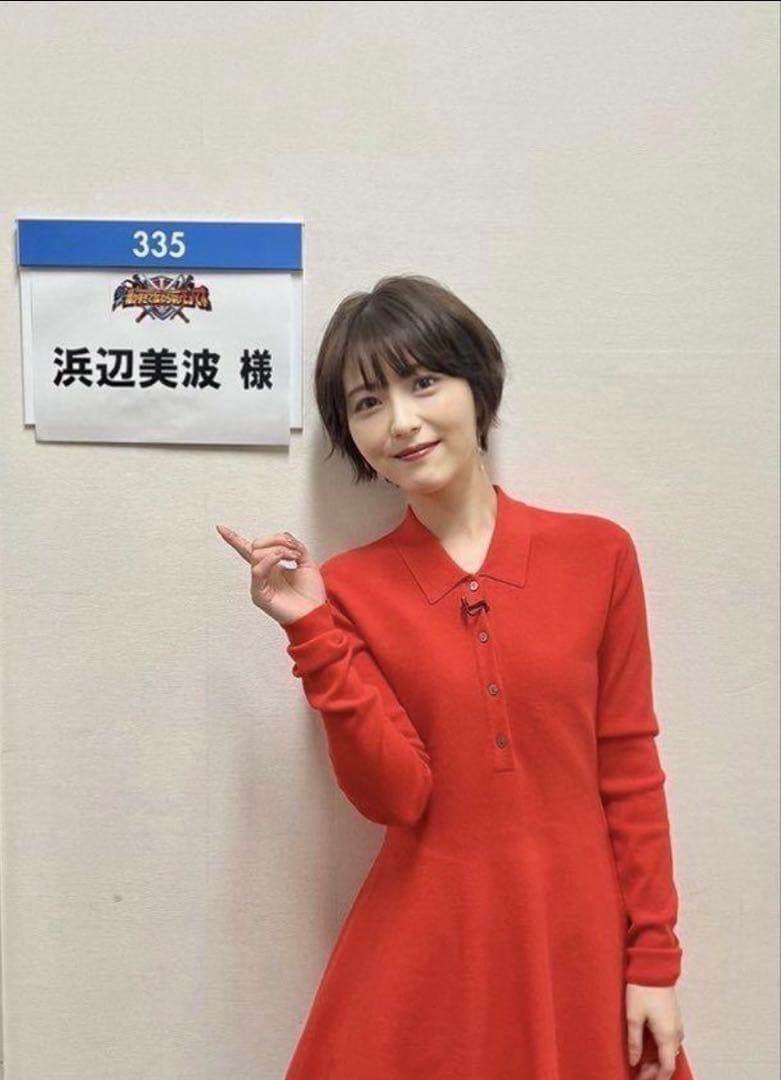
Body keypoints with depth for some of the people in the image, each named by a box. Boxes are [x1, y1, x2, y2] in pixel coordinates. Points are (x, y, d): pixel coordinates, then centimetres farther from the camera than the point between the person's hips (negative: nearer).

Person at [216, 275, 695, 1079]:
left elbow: (630, 769, -1)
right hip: (422, 950, 0)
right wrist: (313, 631, -19)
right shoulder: (348, 587, -4)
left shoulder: (597, 553, -5)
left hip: (576, 937, 1)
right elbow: (396, 795, -12)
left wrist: (654, 958, 0)